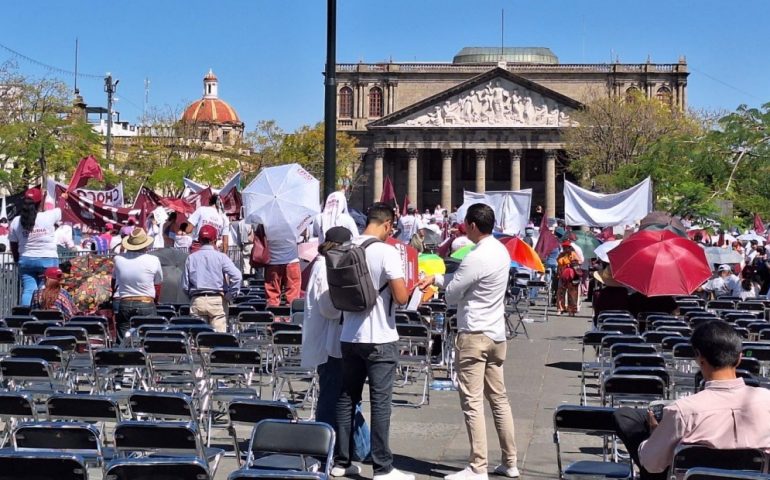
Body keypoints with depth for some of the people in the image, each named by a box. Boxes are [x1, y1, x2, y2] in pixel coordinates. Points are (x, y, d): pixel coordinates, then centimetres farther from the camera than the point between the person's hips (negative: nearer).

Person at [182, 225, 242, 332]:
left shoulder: (191, 258, 7)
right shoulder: (220, 257, 0)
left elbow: (185, 285, 7)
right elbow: (237, 276, -12)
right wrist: (229, 295, -3)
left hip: (197, 300, 2)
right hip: (217, 299, -2)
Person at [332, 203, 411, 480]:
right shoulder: (387, 252, -15)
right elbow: (401, 298, -17)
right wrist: (405, 288, 4)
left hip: (349, 337, 6)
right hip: (380, 339, -6)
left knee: (347, 398, 12)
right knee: (380, 402, -1)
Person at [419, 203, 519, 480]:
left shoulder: (477, 258, -20)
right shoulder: (501, 251, 8)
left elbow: (451, 294, -11)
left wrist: (441, 285, 10)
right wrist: (436, 278, 13)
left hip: (474, 335, -9)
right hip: (496, 334, 9)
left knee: (472, 403, -5)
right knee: (499, 398, 14)